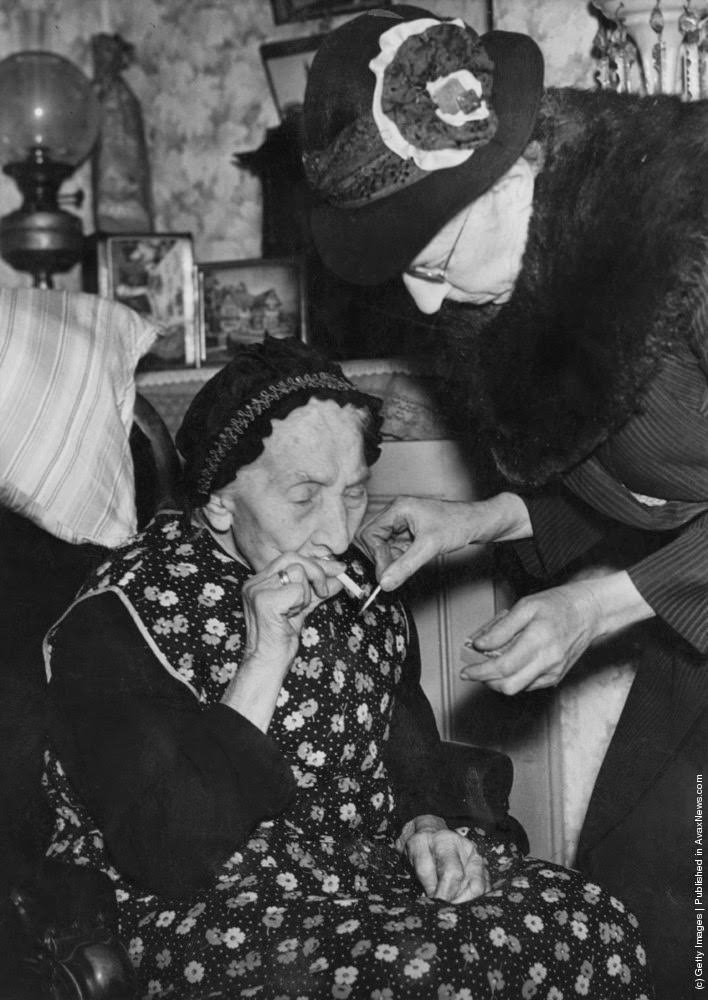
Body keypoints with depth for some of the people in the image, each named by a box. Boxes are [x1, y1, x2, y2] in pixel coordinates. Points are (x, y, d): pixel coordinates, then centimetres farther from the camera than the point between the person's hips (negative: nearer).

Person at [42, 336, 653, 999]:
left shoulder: (353, 584, 8)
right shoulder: (118, 622, -14)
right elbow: (160, 856, -22)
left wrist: (426, 823, -2)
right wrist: (264, 665, -27)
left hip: (375, 868, 7)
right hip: (209, 914, -6)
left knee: (595, 927, -14)